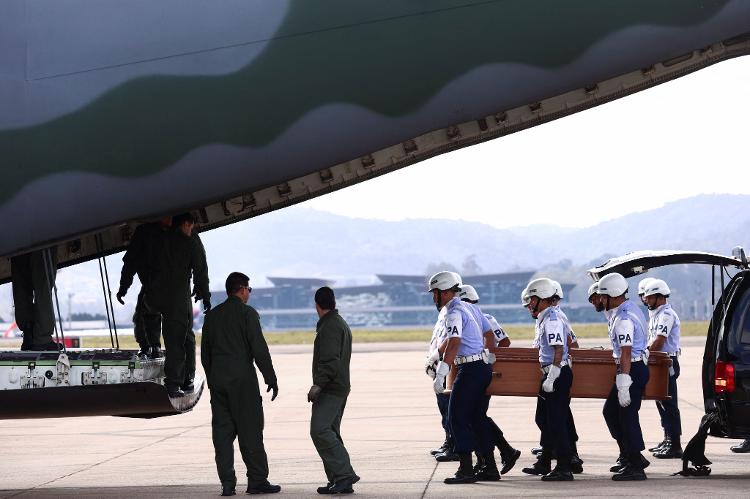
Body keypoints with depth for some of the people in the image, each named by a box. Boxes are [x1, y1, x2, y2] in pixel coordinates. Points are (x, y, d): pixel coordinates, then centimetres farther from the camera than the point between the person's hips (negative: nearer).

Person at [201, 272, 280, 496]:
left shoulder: (212, 315, 11)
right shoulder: (247, 313, -6)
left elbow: (204, 352, 14)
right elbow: (259, 349, -11)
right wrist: (271, 379, -7)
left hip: (217, 379, 5)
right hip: (242, 380, -5)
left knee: (222, 432, 5)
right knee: (250, 431, -1)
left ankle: (227, 483, 2)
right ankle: (257, 481, 0)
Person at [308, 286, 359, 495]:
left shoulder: (329, 327, -13)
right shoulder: (342, 324, 20)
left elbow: (329, 360, -22)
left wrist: (318, 384, -24)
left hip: (329, 390, -11)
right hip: (340, 388, 11)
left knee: (319, 430, -17)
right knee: (330, 433, 12)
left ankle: (344, 474, -23)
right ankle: (339, 481, 10)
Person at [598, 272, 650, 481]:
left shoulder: (624, 319, -21)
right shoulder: (630, 308, 11)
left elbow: (626, 355, -25)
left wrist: (623, 387, -26)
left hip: (632, 369, -11)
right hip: (637, 366, 11)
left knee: (627, 416, -5)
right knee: (610, 411, 17)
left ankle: (635, 466, -1)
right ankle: (628, 456, 20)